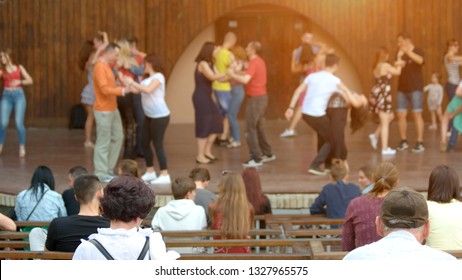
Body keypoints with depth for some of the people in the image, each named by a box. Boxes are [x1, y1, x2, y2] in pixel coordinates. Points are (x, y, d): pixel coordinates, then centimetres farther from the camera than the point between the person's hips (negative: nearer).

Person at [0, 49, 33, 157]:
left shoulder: (19, 68, 8)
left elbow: (30, 81, 4)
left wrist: (20, 82, -12)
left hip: (19, 95, -1)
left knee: (19, 123, -10)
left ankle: (22, 147, 2)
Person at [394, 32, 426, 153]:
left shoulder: (418, 51, -6)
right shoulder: (400, 53, 9)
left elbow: (420, 60, -29)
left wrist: (408, 52, -44)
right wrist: (399, 58, -19)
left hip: (415, 88, -5)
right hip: (402, 89, 5)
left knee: (417, 114, -7)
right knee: (401, 115, 2)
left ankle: (420, 143, -5)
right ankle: (404, 141, 13)